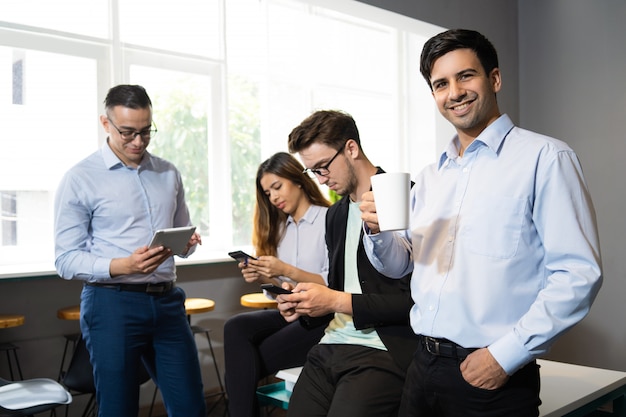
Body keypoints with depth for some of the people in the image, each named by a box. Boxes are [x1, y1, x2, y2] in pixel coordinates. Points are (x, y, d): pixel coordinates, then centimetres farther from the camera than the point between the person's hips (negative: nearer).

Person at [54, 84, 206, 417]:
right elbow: (66, 260, -6)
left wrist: (188, 243, -3)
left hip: (167, 301, 4)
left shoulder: (169, 174, 12)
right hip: (112, 304, -4)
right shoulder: (80, 179, -4)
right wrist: (123, 266, -22)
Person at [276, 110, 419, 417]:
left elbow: (417, 300, -14)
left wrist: (337, 301, -14)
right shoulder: (335, 214, 16)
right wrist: (305, 307, 2)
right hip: (331, 347, 7)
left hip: (382, 354, -7)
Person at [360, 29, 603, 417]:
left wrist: (505, 356, -17)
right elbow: (399, 265, 15)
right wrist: (377, 230, -6)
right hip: (424, 367, 6)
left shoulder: (545, 159, -9)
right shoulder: (428, 178, 10)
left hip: (495, 379, -6)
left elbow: (578, 275, -14)